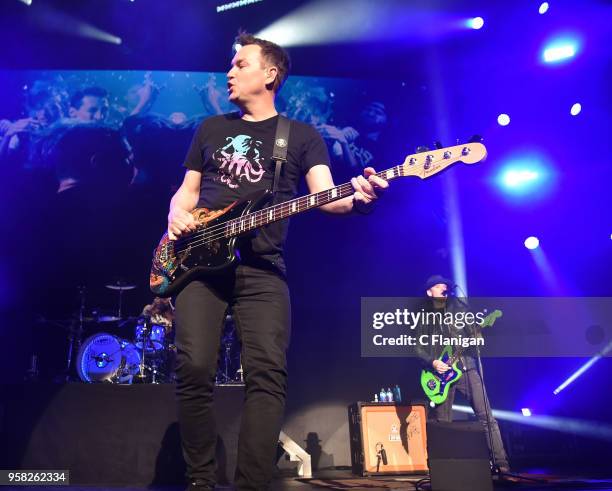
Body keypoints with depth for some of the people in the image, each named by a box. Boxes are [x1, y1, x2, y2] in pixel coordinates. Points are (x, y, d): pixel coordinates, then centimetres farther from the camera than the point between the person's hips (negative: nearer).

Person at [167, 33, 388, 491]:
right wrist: (176, 215, 0)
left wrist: (357, 199, -26)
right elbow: (187, 190, 23)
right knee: (194, 368, -12)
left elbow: (325, 195, -3)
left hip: (262, 268, -2)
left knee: (268, 372, -16)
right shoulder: (210, 128, 21)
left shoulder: (303, 136, 12)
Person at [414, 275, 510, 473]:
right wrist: (433, 362, -9)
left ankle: (501, 462, -5)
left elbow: (474, 332, 8)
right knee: (442, 423, 2)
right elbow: (418, 348, 6)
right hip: (441, 371, 0)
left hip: (466, 367, 0)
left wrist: (477, 335, -14)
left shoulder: (458, 307, 12)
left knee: (486, 416, -7)